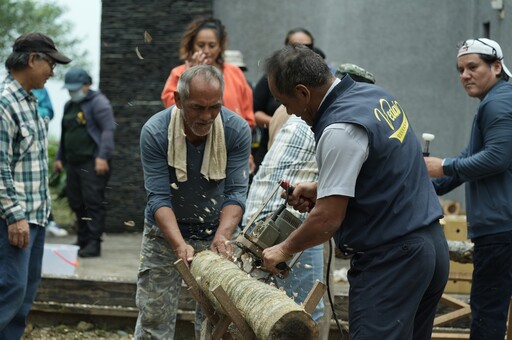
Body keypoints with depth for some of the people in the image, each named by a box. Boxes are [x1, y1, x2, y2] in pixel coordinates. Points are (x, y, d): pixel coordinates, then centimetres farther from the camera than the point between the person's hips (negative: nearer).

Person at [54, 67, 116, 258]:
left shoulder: (97, 102, -6)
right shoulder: (69, 106, 21)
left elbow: (108, 129, -14)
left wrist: (102, 156, -21)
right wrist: (59, 158, 24)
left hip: (93, 163, -9)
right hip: (73, 163, 9)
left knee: (93, 202, -11)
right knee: (76, 203, 9)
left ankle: (94, 243, -11)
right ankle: (82, 241, 17)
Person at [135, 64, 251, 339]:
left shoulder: (237, 130, -18)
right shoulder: (154, 133, -21)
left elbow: (235, 192, -16)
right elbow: (159, 197, -22)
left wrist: (223, 235, -34)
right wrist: (179, 244, -36)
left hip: (215, 235, 1)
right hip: (165, 233, -1)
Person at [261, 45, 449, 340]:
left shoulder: (340, 130, -20)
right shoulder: (374, 94, 8)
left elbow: (328, 220, -19)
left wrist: (284, 250, -3)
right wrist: (321, 188, 16)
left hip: (392, 259, -10)